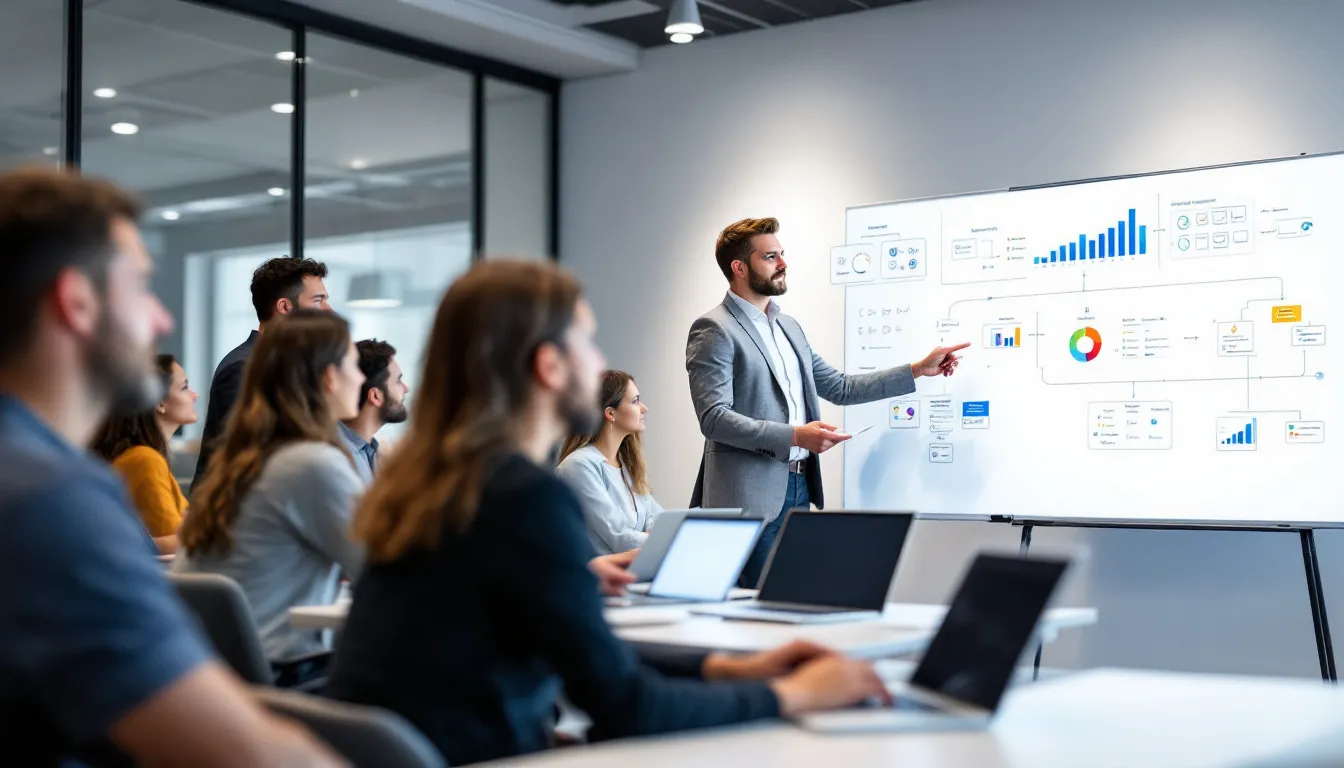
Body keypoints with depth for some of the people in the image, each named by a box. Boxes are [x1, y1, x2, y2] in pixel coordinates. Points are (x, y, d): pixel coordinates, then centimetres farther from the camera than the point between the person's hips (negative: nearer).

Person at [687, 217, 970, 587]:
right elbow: (714, 418, -17)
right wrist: (795, 436, -23)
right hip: (751, 497, -8)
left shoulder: (788, 327, 18)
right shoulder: (714, 331, -8)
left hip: (800, 487, 8)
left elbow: (841, 388, 21)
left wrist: (919, 369, 16)